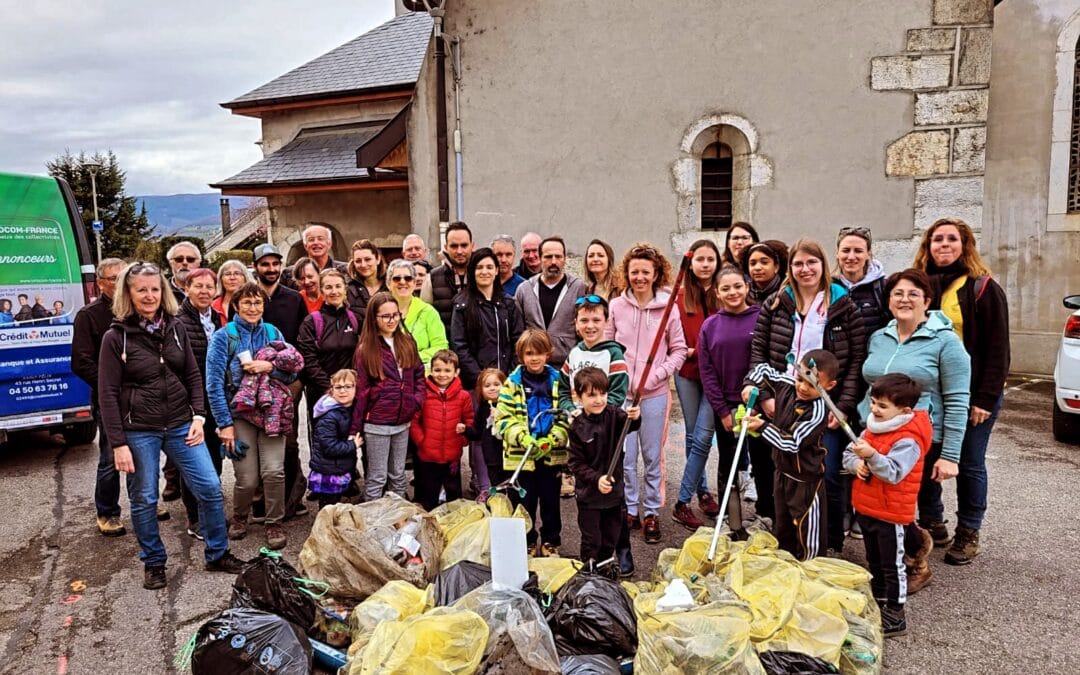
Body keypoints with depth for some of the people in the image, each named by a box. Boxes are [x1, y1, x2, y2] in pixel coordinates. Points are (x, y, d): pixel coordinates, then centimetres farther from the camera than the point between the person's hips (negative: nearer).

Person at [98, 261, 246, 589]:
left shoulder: (175, 328, 4)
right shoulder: (115, 337, -6)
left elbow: (193, 375, 10)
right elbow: (108, 394, -7)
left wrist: (198, 416, -1)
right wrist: (118, 444, -11)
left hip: (180, 425, 3)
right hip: (139, 431, -3)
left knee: (210, 487, 2)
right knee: (144, 500, 8)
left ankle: (218, 554, 18)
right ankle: (153, 563, 28)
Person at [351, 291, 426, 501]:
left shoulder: (407, 343, 6)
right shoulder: (366, 350, -7)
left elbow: (419, 375, 13)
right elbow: (360, 390, -7)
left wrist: (418, 399, -5)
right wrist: (355, 427, -6)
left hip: (403, 422, 4)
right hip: (377, 423, -4)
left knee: (398, 475, 17)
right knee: (377, 478, 5)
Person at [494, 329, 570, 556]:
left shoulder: (557, 380, 0)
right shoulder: (512, 382, -3)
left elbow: (566, 415, -1)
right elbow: (503, 417, -7)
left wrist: (551, 440, -15)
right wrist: (523, 438, -21)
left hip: (552, 454, 1)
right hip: (520, 455, -1)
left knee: (550, 501, 14)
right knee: (523, 502, 10)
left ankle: (551, 542, 31)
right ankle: (526, 544, 27)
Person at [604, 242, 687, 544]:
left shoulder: (668, 308, -2)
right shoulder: (616, 307, 1)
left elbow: (679, 350, 3)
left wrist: (656, 375, -10)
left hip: (655, 394, -1)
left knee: (652, 456, 8)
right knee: (625, 456, 5)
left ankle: (652, 513, 23)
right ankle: (629, 511, 21)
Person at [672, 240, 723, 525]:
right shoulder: (680, 296, 0)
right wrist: (687, 351, -12)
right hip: (687, 372, 2)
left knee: (703, 437, -6)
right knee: (693, 435, 12)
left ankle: (683, 501, 2)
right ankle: (702, 491, 29)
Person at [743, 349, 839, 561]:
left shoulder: (818, 412, -27)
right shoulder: (787, 384, -7)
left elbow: (792, 443, -27)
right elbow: (763, 370, 8)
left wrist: (763, 426, -30)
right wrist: (751, 386, -11)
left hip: (806, 480, -8)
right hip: (782, 472, 8)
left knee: (807, 534, 3)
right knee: (781, 527, 25)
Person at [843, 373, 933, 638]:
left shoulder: (908, 440, -22)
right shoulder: (872, 429, 4)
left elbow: (894, 473, -32)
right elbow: (848, 453, 8)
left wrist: (871, 456, -43)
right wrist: (857, 464, -12)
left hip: (890, 513, -8)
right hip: (865, 508, 8)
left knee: (892, 565, 5)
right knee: (874, 562, 23)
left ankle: (895, 616, 17)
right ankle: (878, 603, 40)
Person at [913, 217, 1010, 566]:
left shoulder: (983, 288, -6)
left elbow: (997, 349, -8)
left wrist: (986, 398, -13)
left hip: (971, 394, -4)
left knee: (969, 464, 6)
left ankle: (968, 534, 21)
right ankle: (932, 523, 25)